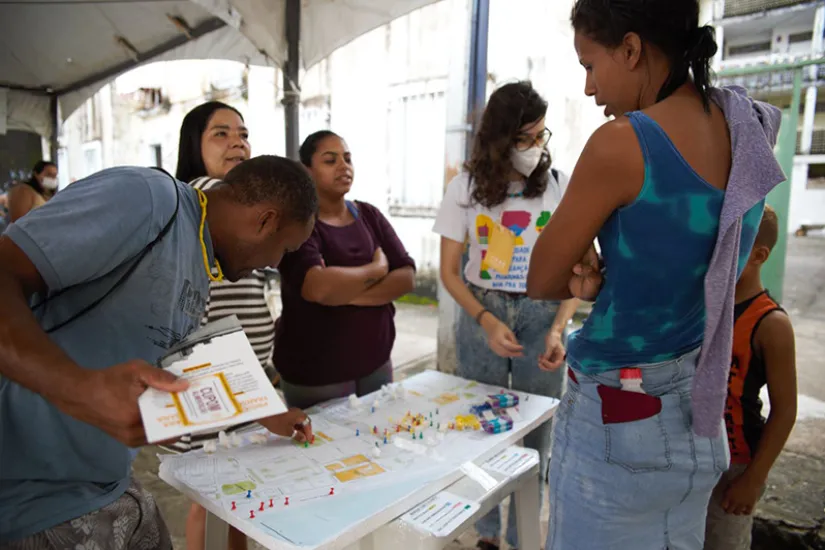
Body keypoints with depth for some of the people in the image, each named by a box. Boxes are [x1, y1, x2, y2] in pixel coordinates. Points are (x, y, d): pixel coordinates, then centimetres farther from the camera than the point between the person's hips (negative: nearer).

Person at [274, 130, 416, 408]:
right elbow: (318, 288, -29)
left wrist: (348, 294, -18)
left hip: (375, 362, 5)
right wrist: (377, 268, -13)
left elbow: (406, 278, -4)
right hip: (315, 373, -5)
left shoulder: (369, 215, 5)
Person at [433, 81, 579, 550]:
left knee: (536, 435, 7)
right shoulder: (466, 187, -2)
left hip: (542, 316, 0)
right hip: (481, 317, 1)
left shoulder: (560, 186, -5)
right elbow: (450, 271, 0)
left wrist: (558, 329, -15)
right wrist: (486, 321, -13)